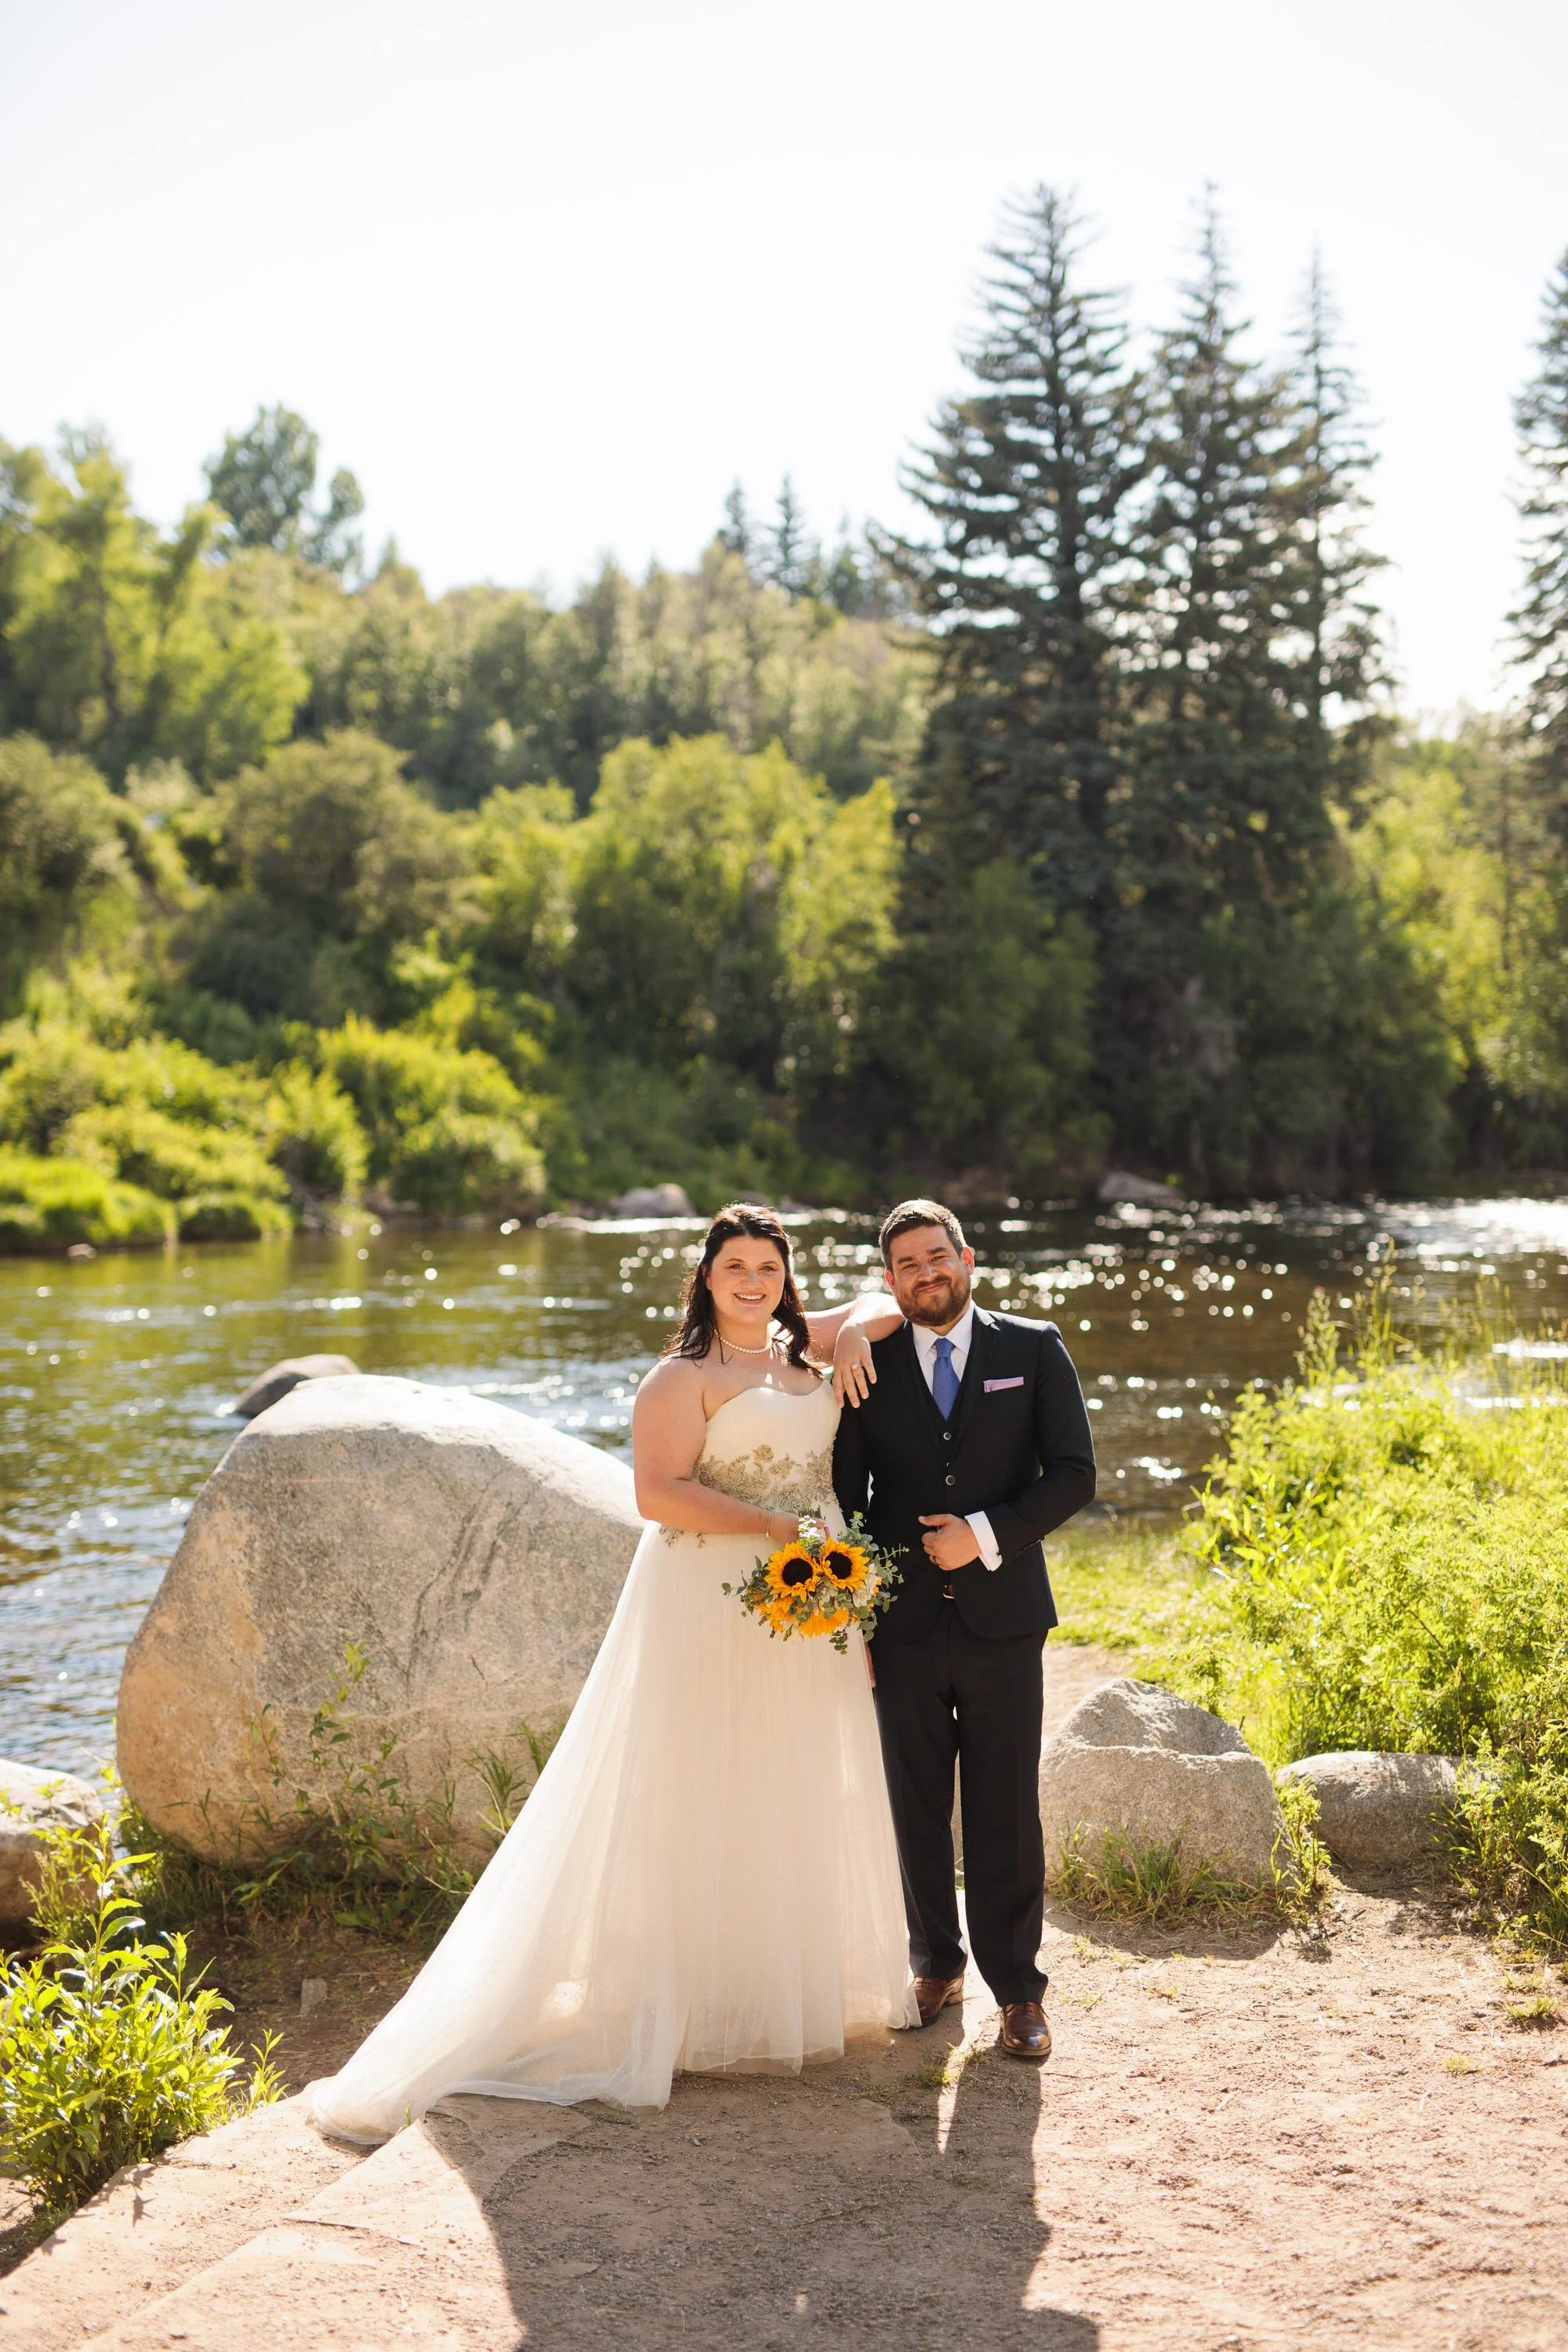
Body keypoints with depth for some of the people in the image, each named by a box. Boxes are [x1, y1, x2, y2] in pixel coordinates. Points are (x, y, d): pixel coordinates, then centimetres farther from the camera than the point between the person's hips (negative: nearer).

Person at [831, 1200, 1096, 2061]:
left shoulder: (1033, 1349, 3)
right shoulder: (868, 1364, 5)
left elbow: (1074, 1474, -1)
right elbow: (844, 1495, 7)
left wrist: (986, 1534, -13)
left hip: (1001, 1616, -1)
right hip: (902, 1621, 1)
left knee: (1005, 1811, 2)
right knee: (916, 1807, 10)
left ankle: (1017, 1989, 14)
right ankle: (936, 1965, 26)